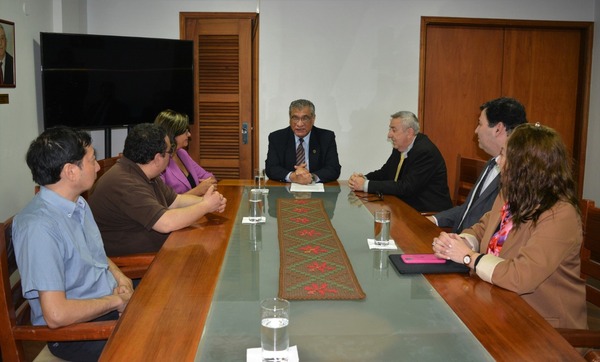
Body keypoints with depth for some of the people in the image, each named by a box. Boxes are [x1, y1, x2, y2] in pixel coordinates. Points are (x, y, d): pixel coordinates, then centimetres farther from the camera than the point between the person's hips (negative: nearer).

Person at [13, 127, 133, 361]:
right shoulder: (39, 227, -25)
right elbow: (56, 315, -27)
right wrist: (116, 302, -15)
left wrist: (121, 277, 0)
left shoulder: (78, 204, 6)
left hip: (111, 297, 9)